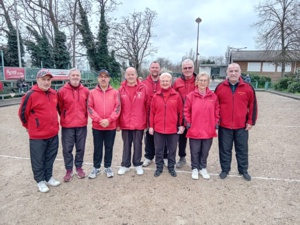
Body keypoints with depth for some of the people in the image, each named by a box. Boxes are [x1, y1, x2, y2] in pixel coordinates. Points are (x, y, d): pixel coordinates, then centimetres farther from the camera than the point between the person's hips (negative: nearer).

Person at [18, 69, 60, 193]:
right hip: (37, 136, -5)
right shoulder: (31, 95, -15)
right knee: (38, 160, 9)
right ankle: (40, 180, 26)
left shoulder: (54, 93, 4)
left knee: (50, 158, 17)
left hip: (53, 134, 6)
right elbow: (22, 113, -6)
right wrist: (30, 127, 6)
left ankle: (48, 177, 33)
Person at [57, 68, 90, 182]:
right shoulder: (62, 91, -6)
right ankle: (69, 170, 21)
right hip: (67, 126, -1)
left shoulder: (85, 91, 1)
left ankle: (79, 167, 28)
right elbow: (59, 107, 4)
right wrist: (65, 117, 10)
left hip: (82, 125, 2)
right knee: (67, 149, 5)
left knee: (80, 148, 11)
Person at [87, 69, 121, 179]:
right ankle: (96, 168, 27)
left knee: (109, 148, 12)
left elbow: (117, 108, -5)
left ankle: (108, 167, 28)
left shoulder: (115, 92, 0)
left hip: (111, 126, 0)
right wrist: (99, 120, -15)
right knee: (97, 148, 12)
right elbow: (90, 108, -4)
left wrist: (109, 120, -15)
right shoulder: (92, 92, 1)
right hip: (97, 126, 0)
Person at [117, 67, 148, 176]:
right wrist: (117, 123, 1)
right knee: (126, 145, 13)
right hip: (125, 123, 1)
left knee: (138, 144, 11)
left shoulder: (143, 88, -3)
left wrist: (147, 121, 0)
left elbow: (147, 106, 0)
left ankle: (138, 164, 27)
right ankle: (125, 165, 27)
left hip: (139, 123, -1)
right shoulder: (121, 89, 0)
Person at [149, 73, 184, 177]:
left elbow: (180, 111, 2)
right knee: (158, 150, 12)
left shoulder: (176, 96, -2)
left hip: (173, 129, -1)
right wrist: (151, 126, 2)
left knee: (172, 149, 13)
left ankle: (171, 167, 31)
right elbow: (152, 112, 3)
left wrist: (181, 125, 0)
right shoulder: (156, 96, 1)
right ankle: (159, 167, 29)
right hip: (158, 129, 1)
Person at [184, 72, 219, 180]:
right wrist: (188, 122, -6)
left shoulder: (213, 96, 1)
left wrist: (216, 122, 4)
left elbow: (216, 110, 9)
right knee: (195, 151, 10)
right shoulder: (190, 96, -6)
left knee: (205, 151, 15)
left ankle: (203, 168, 34)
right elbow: (186, 110, -1)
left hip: (209, 130, 2)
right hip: (194, 129, -2)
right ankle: (195, 168, 30)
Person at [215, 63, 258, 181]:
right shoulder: (220, 87, -2)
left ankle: (243, 170, 32)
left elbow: (253, 106, 3)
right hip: (224, 126, 0)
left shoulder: (248, 87, -2)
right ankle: (225, 169, 28)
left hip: (242, 126, 1)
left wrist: (251, 122, 1)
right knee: (225, 149, 11)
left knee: (242, 150, 14)